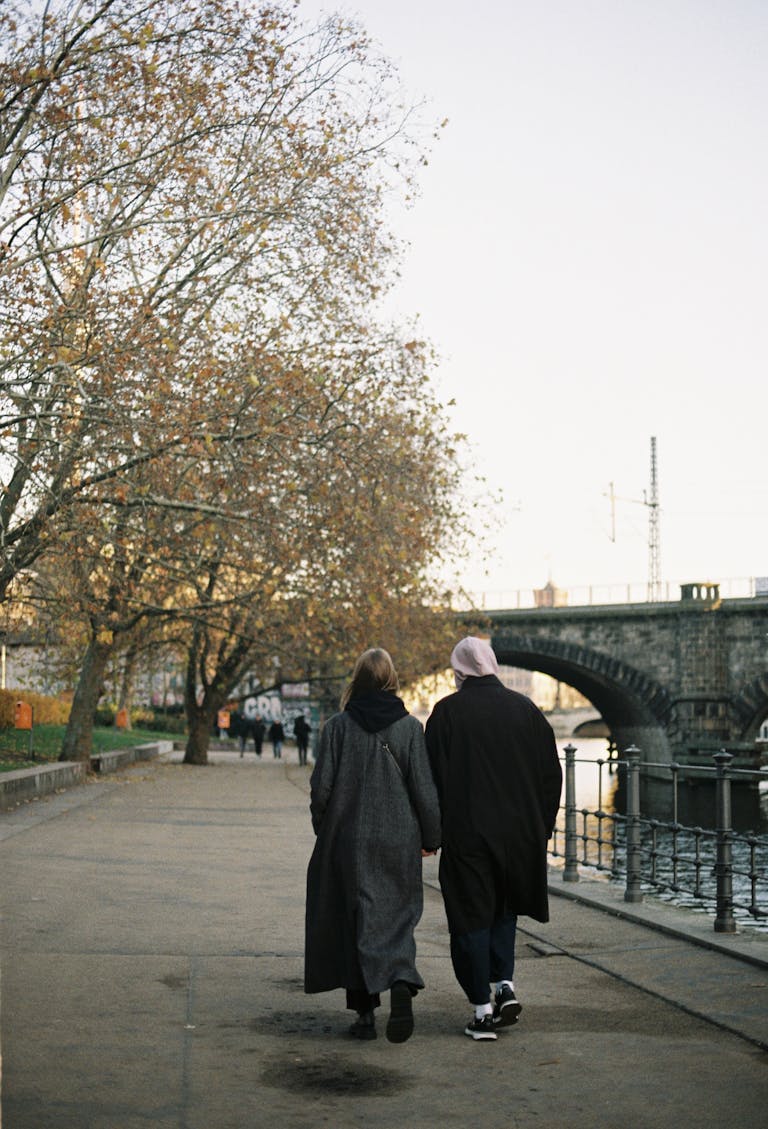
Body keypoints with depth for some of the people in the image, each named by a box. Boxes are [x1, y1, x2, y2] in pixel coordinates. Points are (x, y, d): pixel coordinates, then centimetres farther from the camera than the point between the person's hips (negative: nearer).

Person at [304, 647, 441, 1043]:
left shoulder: (338, 726, -4)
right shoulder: (409, 726, -4)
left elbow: (321, 786, -4)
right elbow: (424, 788, -3)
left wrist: (323, 829, 12)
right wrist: (431, 838, 8)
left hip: (349, 841, 0)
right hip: (398, 841, 0)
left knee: (358, 920, 9)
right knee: (397, 916, 8)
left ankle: (365, 1011, 10)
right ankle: (401, 983, -19)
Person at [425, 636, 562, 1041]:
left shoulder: (446, 712, -7)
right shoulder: (525, 708, 3)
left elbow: (432, 776, -6)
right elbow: (551, 773, 6)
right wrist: (541, 827, 13)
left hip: (466, 832, -3)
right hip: (520, 832, 3)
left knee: (471, 917, 5)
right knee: (504, 909, 21)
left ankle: (483, 1008, 5)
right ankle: (505, 985, 8)